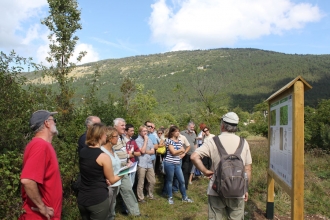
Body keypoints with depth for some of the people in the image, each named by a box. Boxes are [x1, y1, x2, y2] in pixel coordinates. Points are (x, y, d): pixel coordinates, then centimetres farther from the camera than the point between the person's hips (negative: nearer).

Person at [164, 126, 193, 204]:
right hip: (169, 163, -6)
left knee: (182, 181, 8)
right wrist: (180, 150, -1)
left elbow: (183, 151, 6)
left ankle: (184, 197, 21)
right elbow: (173, 152, -15)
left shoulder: (179, 141, 12)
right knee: (169, 181, 7)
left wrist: (176, 152, -9)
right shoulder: (169, 141, -9)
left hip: (177, 164, 6)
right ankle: (170, 198, 21)